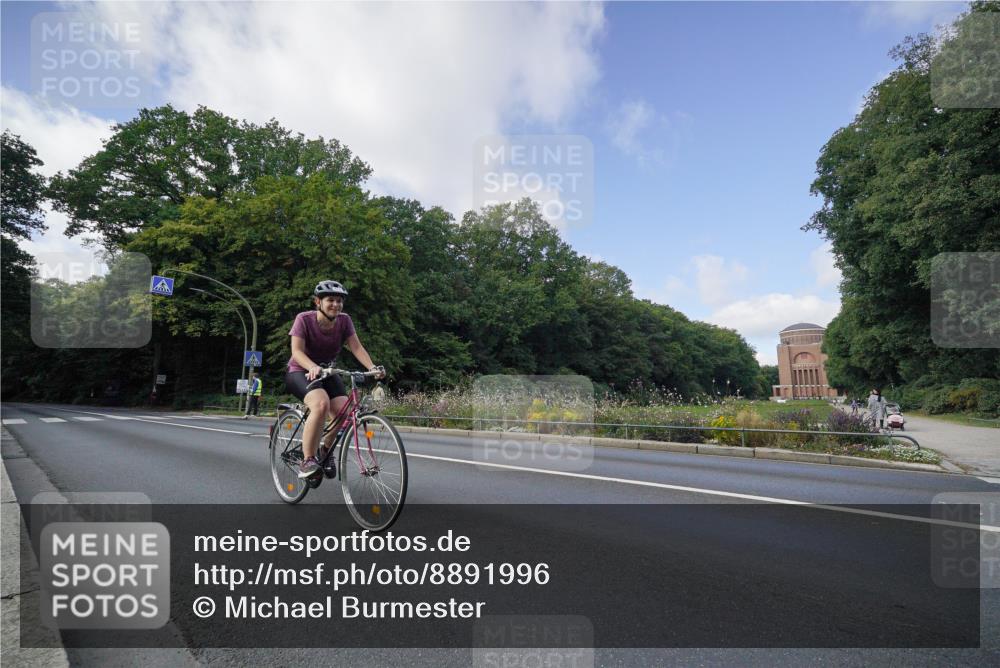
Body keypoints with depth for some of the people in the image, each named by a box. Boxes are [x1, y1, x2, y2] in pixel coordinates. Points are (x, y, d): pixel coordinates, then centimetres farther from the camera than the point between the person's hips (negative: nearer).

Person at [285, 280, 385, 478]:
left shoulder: (344, 320, -8)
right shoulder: (304, 319, -17)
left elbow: (356, 347, -16)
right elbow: (297, 351, -27)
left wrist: (372, 367, -34)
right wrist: (313, 367, -47)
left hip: (327, 373, 4)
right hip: (301, 372, -4)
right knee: (321, 404, -35)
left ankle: (326, 452, 10)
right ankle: (307, 461, -24)